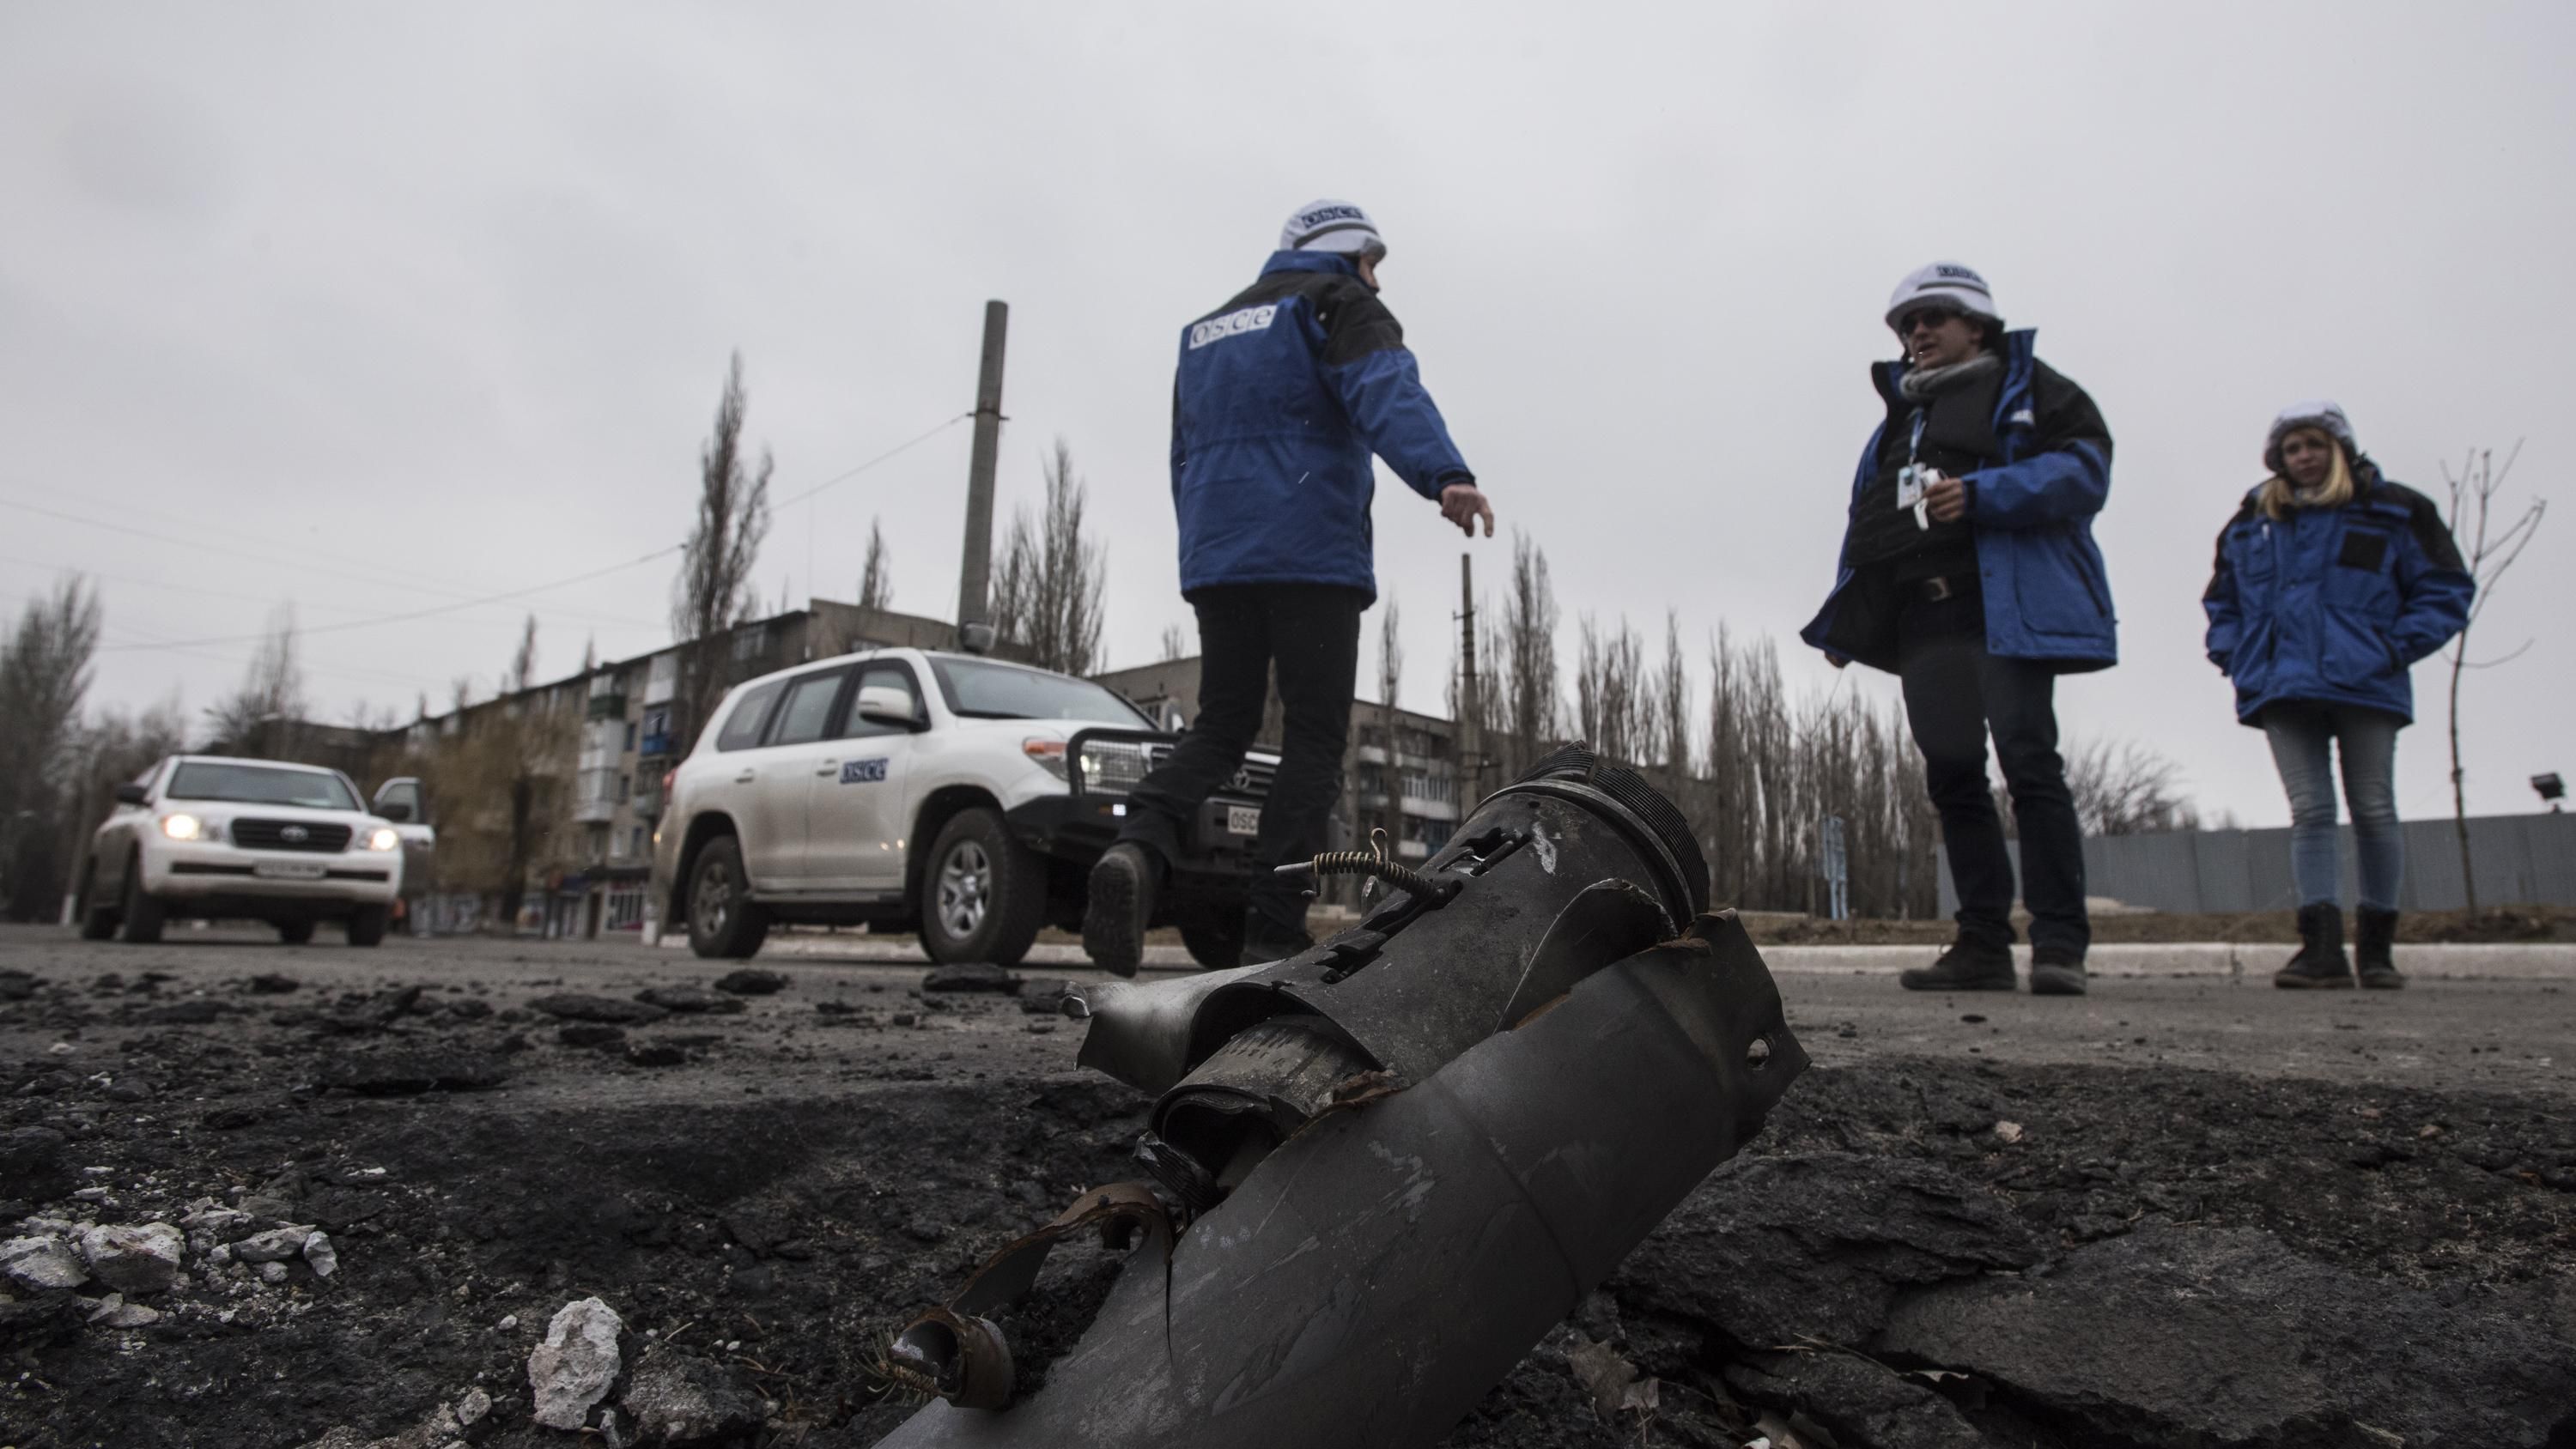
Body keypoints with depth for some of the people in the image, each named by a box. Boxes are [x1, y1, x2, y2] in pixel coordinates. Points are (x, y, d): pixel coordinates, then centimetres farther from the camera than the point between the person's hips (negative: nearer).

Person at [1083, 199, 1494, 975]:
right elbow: (1387, 391, -17)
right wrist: (1444, 474, -33)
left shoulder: (1206, 330, 28)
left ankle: (1139, 849, -18)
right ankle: (1272, 931, -8)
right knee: (1314, 740, -2)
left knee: (1219, 728, 9)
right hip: (1311, 559, -6)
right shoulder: (1338, 303, 6)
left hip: (1214, 562, 6)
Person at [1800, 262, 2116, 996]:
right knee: (1951, 771, 0)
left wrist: (1982, 494, -18)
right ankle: (1983, 944, 5)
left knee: (2029, 762, -10)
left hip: (2005, 607, -5)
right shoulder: (1898, 417, 28)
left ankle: (2059, 944, -5)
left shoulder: (2027, 387, 11)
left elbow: (2084, 467, -5)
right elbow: (1866, 522, 24)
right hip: (1923, 620, 6)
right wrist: (1844, 624, 16)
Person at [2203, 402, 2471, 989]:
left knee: (2373, 811, 3)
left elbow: (2447, 589, 6)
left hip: (2364, 685, -2)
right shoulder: (2250, 522, 15)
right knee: (2310, 812, -4)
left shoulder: (2392, 511, 7)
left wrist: (2396, 648, -8)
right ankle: (2323, 947, -7)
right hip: (2284, 691, 2)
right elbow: (2221, 600, 25)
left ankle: (2377, 945, 14)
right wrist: (2232, 653, 8)